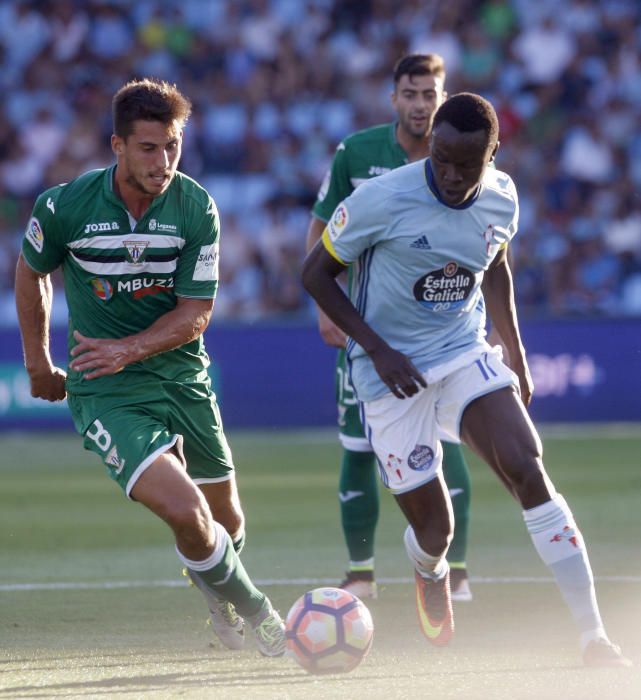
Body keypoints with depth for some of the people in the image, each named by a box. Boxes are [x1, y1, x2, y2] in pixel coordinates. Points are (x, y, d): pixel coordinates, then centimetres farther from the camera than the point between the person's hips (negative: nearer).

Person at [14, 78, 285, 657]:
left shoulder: (196, 208, -10)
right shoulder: (65, 207, -14)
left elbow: (196, 313, -9)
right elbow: (31, 273, 7)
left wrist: (127, 350, -23)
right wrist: (38, 363, 14)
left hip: (183, 376, 3)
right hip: (105, 393, -3)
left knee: (226, 520, 14)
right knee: (185, 511, -22)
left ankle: (222, 599, 50)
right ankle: (254, 612, 4)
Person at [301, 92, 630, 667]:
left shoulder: (501, 199, -4)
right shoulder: (383, 200, -20)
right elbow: (316, 273, -9)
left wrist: (517, 357, 17)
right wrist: (377, 349, -17)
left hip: (466, 355, 3)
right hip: (393, 371, -3)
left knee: (527, 469, -19)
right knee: (433, 526, -2)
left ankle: (595, 638, -20)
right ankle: (430, 576, 40)